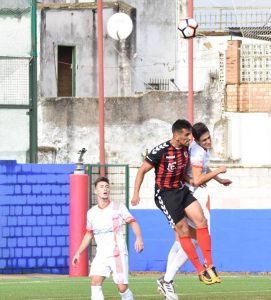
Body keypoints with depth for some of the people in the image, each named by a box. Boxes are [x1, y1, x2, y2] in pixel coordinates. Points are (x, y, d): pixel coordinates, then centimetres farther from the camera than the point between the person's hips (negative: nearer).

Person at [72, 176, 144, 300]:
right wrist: (78, 252, 14)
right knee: (95, 282, -18)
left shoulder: (118, 207, -3)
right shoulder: (91, 213, 8)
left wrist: (139, 238, -17)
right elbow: (89, 234, 19)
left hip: (118, 254, -3)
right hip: (101, 255, 3)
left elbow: (133, 222, 1)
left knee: (122, 287, -8)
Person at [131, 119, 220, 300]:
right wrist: (136, 193, -14)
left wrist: (191, 181, 4)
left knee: (201, 220, -13)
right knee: (183, 231, -7)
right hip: (165, 194, -6)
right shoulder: (161, 151, -17)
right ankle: (201, 271, 1)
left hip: (182, 190, 6)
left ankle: (209, 266, -12)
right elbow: (142, 170, -9)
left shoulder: (186, 149, 4)